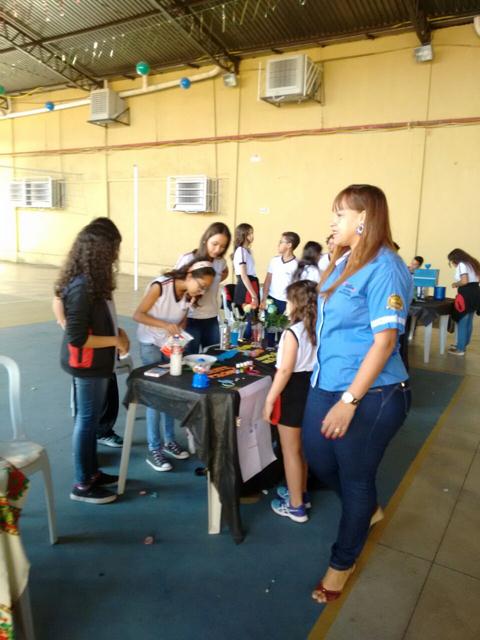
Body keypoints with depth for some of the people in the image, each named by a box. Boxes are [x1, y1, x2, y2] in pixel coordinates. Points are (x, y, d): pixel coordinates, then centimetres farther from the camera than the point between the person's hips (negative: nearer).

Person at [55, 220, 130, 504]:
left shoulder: (93, 280, 4)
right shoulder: (82, 287, -25)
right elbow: (76, 338, -25)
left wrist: (117, 330, 4)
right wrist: (116, 340, -17)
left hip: (96, 362, 9)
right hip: (86, 364, -9)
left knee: (92, 418, 19)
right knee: (87, 420, 3)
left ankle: (92, 472, 35)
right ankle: (83, 485, 19)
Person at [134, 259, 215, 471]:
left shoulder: (190, 294, -6)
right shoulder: (160, 286, -25)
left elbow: (183, 320, 6)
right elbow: (138, 315, -23)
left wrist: (179, 333, -15)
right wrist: (165, 325, -34)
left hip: (172, 344, 6)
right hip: (151, 344, -6)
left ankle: (169, 440, 24)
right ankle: (153, 449, 6)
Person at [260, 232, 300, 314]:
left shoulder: (296, 265, -8)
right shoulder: (274, 260, 5)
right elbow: (268, 280, 7)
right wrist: (264, 299, 1)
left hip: (286, 302, -4)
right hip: (271, 299, 4)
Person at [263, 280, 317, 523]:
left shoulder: (292, 333, -21)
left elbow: (285, 370, -22)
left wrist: (269, 399, -15)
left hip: (293, 390, -8)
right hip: (311, 387, 8)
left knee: (290, 451, 6)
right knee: (302, 447, 23)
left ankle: (296, 507, 17)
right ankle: (300, 493, 39)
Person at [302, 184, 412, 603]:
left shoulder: (385, 269, -19)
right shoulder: (343, 261, 8)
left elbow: (385, 340, -22)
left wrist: (349, 401, -23)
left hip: (371, 395, -9)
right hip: (326, 384, 9)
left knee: (356, 476, 10)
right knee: (317, 458, 19)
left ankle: (343, 562, 34)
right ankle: (366, 510, 49)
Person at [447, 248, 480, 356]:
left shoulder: (461, 265, -9)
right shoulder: (471, 263, 19)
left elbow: (464, 281, -21)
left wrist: (455, 284, -3)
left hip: (467, 295, -10)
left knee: (462, 322, -3)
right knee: (468, 322, 15)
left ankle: (460, 349, 3)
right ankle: (463, 345, 25)